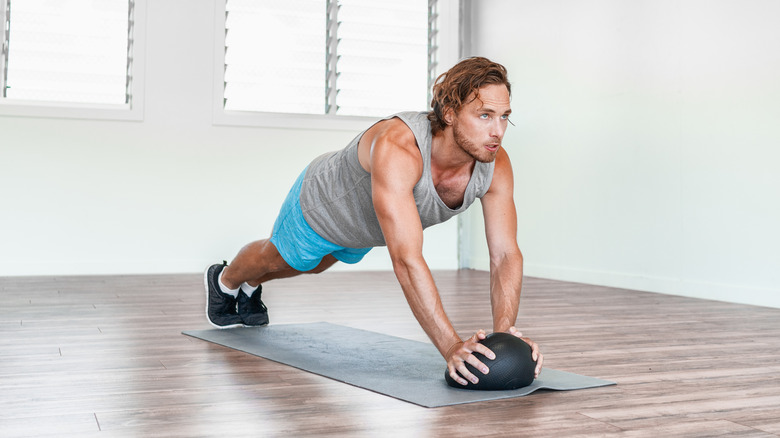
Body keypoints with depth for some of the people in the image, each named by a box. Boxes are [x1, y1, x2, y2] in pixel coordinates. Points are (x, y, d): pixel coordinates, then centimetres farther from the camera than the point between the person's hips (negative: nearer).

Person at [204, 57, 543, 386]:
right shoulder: (397, 149, -52)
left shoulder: (496, 164, -33)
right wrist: (451, 346, -61)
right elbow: (407, 261, -57)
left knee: (316, 266, 35)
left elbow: (505, 254, -31)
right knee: (277, 259, 27)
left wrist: (504, 332, -46)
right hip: (321, 203, -6)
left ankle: (251, 286, 68)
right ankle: (224, 281, 63)